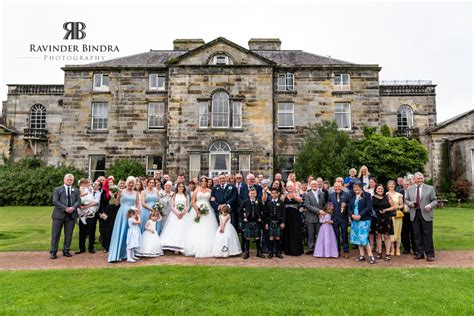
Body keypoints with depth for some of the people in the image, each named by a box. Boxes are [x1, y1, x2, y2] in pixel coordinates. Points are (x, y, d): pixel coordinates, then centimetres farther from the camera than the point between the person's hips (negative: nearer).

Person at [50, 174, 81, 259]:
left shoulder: (76, 190, 13)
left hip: (71, 215, 3)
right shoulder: (57, 189, 5)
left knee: (68, 234, 7)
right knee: (55, 234, 2)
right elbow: (55, 201, -6)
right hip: (59, 214, -2)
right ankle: (53, 252, 10)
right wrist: (65, 208, -16)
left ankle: (66, 251, 17)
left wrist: (73, 207, -16)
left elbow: (78, 201, 4)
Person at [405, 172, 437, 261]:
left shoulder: (430, 188, 4)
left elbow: (435, 200, 3)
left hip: (426, 214, -2)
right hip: (414, 214, 3)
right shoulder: (410, 189, 11)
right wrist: (409, 203, -6)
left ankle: (430, 254, 10)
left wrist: (430, 205, -16)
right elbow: (406, 200, 16)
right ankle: (420, 253, 18)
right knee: (417, 235, 8)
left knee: (427, 235, 0)